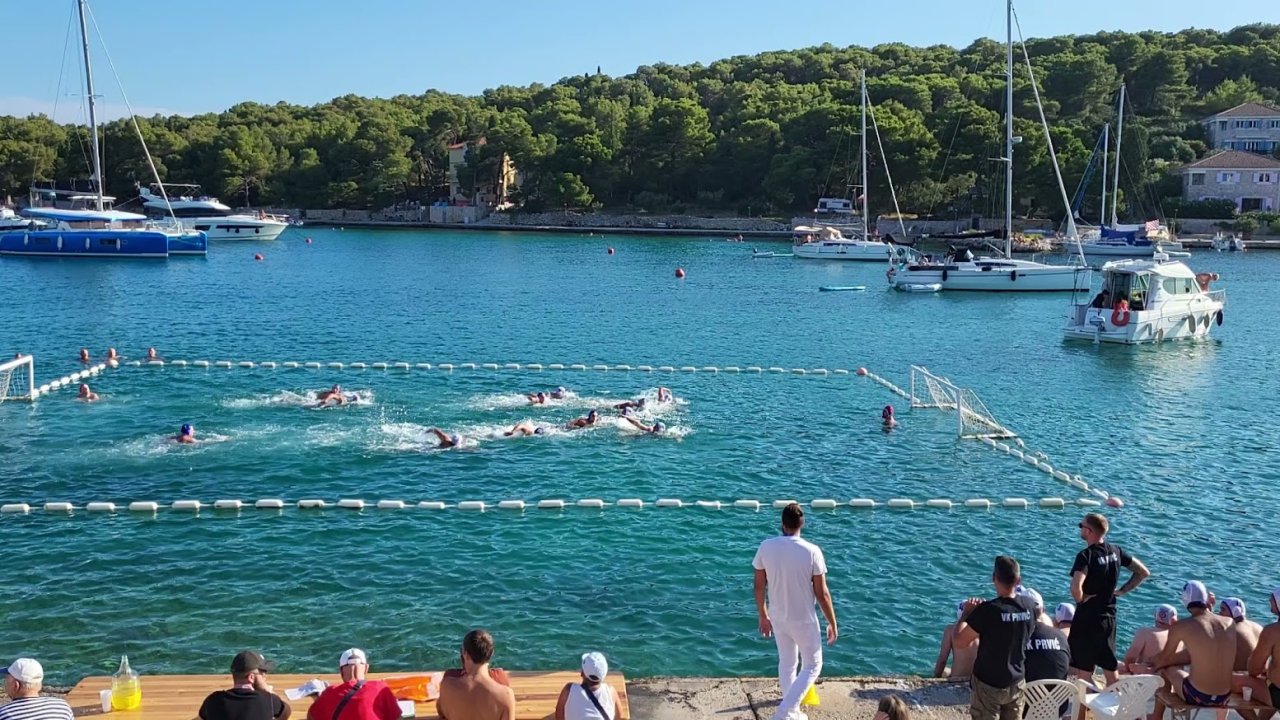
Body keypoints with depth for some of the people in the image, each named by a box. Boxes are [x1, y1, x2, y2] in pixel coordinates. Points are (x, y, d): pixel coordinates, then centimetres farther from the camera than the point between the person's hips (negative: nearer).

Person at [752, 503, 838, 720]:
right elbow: (822, 594, -15)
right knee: (812, 666, 15)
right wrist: (832, 623, -1)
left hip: (777, 618, 4)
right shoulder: (812, 551, -21)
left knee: (786, 664, 23)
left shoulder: (766, 547, -11)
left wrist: (763, 616, 13)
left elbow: (759, 587, -2)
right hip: (804, 620, -4)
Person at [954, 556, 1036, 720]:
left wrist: (967, 612, -4)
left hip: (988, 684, -5)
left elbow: (960, 641, -19)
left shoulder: (988, 610, -24)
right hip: (1017, 683, 5)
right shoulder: (1029, 607, -8)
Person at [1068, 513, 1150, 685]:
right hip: (1109, 616, 7)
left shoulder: (1086, 555, -20)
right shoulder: (1116, 551, 2)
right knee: (1109, 665, 17)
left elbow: (1075, 588, -34)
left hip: (1087, 617, -7)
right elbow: (1144, 572, 11)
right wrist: (1122, 591, 9)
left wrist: (1081, 600, -14)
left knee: (1084, 669, 4)